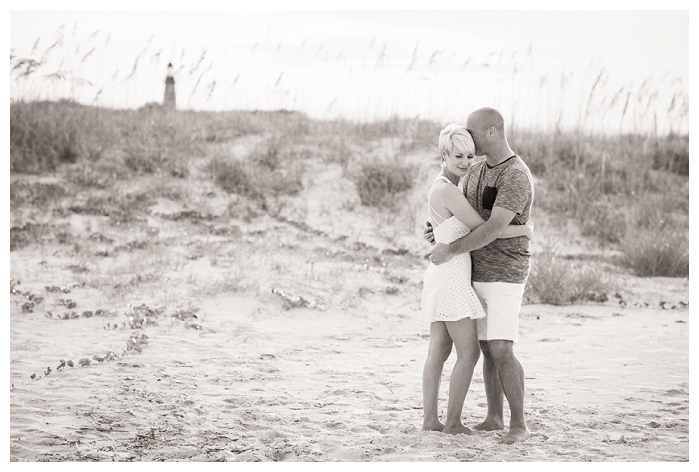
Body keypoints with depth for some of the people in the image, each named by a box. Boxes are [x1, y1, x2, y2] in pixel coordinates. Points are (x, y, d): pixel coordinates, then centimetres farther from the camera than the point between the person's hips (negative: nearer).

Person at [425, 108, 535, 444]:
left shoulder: (516, 177, -21)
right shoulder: (477, 170, 10)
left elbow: (492, 230, -28)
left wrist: (450, 250, -19)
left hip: (505, 277, -8)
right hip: (479, 275, 8)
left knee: (501, 351, -14)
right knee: (487, 349, 10)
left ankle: (519, 424, -9)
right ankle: (494, 417, 18)